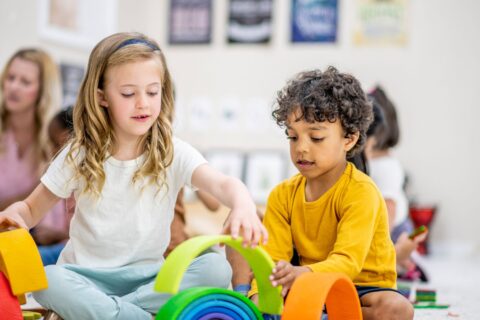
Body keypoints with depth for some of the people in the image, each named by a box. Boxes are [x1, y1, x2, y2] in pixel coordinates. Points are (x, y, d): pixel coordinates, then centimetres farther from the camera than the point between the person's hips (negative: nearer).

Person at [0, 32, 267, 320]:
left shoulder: (173, 154, -4)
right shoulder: (80, 156, 1)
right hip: (87, 274, 0)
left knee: (216, 268, -26)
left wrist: (243, 207, -46)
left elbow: (222, 183, -21)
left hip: (148, 275, 1)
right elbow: (33, 209, 9)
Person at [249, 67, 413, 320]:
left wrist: (303, 274, -51)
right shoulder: (283, 195, -2)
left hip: (361, 288, -3)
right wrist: (260, 296, -32)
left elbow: (348, 261, -31)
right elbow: (271, 259, -10)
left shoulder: (360, 191, -19)